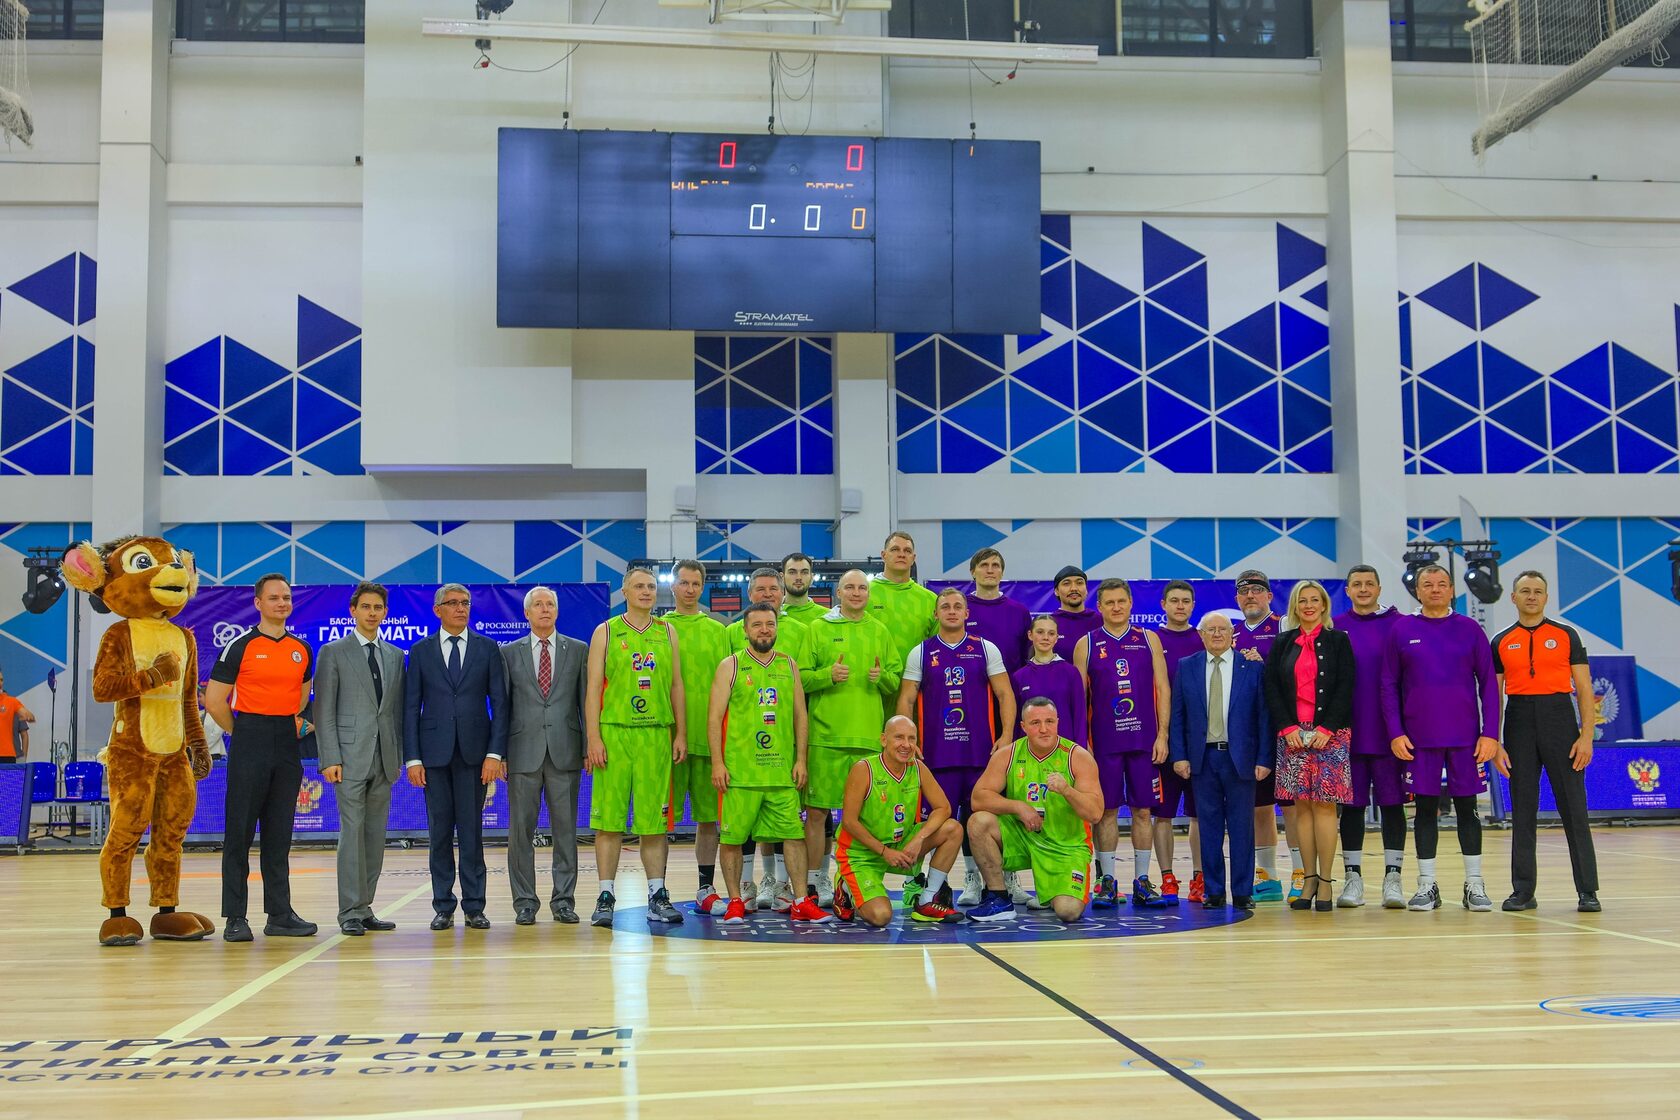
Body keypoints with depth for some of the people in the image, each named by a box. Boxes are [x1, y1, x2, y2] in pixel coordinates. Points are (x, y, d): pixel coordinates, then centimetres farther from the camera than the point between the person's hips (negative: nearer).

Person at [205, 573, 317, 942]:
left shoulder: (303, 649, 10)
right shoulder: (241, 647, -5)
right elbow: (214, 700, -3)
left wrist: (289, 727, 13)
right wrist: (244, 732, 4)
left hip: (287, 749, 5)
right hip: (249, 750, -5)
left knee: (279, 834, 8)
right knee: (239, 832, -1)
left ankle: (280, 915, 12)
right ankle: (235, 918, 3)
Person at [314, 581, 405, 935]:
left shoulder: (395, 656, 15)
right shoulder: (333, 652, 2)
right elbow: (324, 710, -3)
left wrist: (398, 756, 9)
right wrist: (330, 758, -10)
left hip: (384, 759, 5)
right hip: (351, 756, -5)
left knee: (375, 835, 6)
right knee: (352, 832, -7)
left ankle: (365, 908, 12)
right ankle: (351, 912, -3)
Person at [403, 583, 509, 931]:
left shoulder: (488, 648, 7)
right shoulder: (420, 651, 7)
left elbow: (500, 703, 3)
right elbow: (411, 707, 5)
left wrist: (495, 753, -6)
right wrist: (412, 758, -3)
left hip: (474, 752, 0)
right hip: (434, 752, 1)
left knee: (471, 830, 0)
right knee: (439, 830, 4)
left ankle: (474, 906, 6)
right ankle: (443, 906, 11)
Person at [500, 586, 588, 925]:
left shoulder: (578, 651, 9)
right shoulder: (510, 653, 9)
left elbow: (586, 700, 6)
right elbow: (502, 704, 7)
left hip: (564, 752, 0)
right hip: (523, 753, 0)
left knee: (565, 829, 3)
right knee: (521, 829, 2)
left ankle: (563, 900, 11)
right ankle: (525, 902, 10)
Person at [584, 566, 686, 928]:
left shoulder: (667, 633, 13)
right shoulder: (605, 633, 4)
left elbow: (676, 686, 13)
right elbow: (593, 688, 0)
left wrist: (681, 734, 6)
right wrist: (593, 739, -8)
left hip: (657, 736, 2)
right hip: (614, 734, -2)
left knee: (655, 819, 4)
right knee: (609, 818, -2)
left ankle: (657, 897, 12)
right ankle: (606, 897, 6)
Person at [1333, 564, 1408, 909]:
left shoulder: (1398, 625, 3)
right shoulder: (1334, 628, 7)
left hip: (1389, 732, -1)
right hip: (1347, 733, 1)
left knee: (1392, 802, 2)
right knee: (1351, 805, 5)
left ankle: (1393, 877, 8)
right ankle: (1353, 877, 11)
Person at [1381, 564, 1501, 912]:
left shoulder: (1469, 629, 4)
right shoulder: (1401, 630, 4)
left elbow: (1488, 684, 4)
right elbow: (1389, 686, 5)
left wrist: (1490, 734, -4)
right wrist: (1395, 733, -4)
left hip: (1465, 737, 0)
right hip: (1419, 739, 0)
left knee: (1467, 807, 5)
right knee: (1425, 808, 4)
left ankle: (1474, 884, 13)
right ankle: (1426, 885, 11)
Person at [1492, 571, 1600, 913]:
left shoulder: (1566, 635, 5)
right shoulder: (1501, 642, 9)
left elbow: (1584, 690, 2)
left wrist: (1586, 736, -7)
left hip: (1559, 719, -1)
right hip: (1519, 722, 2)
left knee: (1574, 808, -1)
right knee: (1522, 810, 4)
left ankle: (1587, 891, 4)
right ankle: (1523, 891, 10)